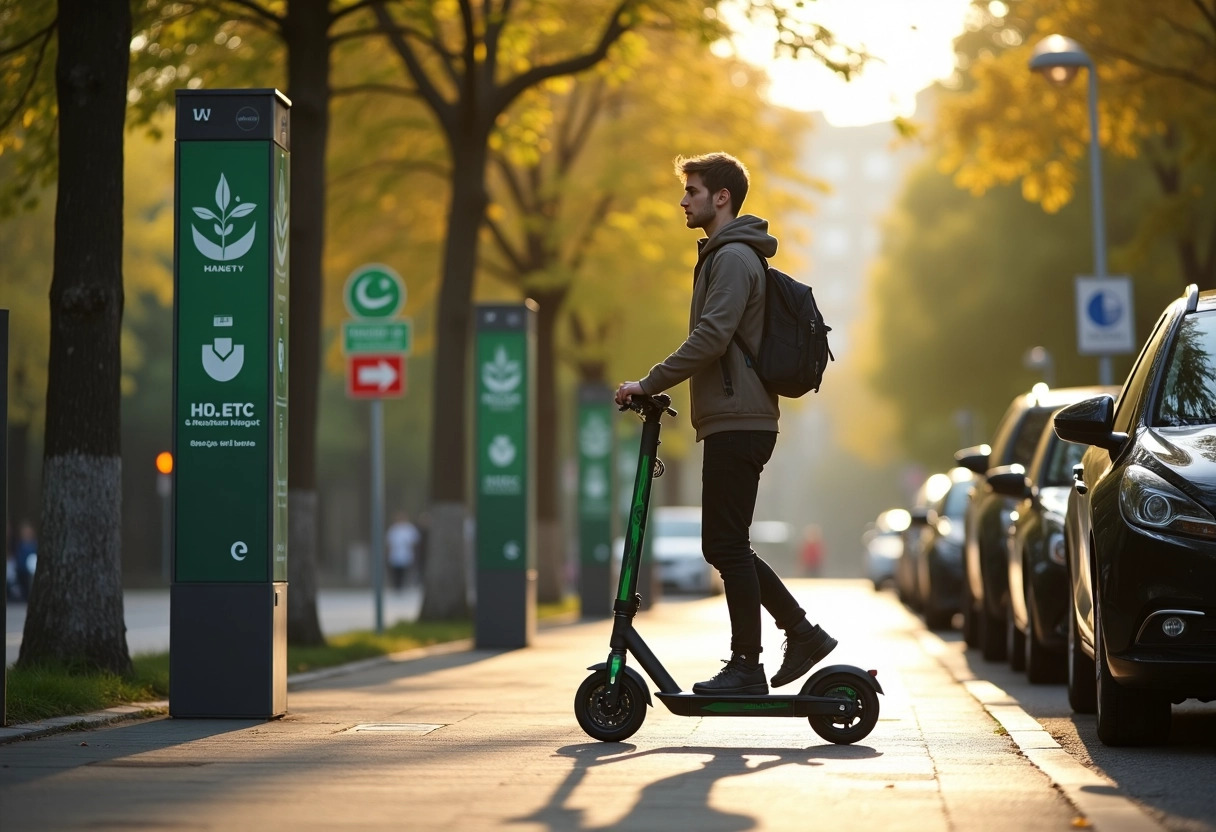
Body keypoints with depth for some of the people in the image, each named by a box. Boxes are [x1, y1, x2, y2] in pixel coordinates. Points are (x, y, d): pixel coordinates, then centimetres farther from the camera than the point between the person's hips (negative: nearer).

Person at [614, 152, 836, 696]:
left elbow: (711, 337, -22)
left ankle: (746, 666, -3)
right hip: (736, 420, 10)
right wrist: (656, 387, 22)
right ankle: (802, 633, 14)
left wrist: (649, 384, -20)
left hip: (737, 421, -10)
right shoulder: (722, 256, 22)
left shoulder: (735, 258, -11)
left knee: (727, 544, -7)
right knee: (724, 545, 12)